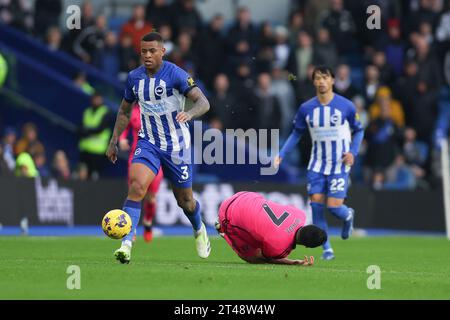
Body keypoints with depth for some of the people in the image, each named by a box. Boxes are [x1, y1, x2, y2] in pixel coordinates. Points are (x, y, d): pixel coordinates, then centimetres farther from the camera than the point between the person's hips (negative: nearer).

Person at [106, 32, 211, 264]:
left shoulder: (175, 75, -15)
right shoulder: (134, 77, 0)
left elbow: (203, 102, -22)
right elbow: (124, 110, 16)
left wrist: (189, 114, -43)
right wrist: (114, 142, 13)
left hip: (176, 145, -2)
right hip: (148, 142, 2)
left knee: (184, 200, 11)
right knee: (136, 186, -23)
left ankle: (199, 230, 45)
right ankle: (126, 245, -28)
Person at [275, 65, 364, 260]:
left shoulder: (346, 106, -7)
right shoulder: (306, 109, -1)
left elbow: (358, 130, 5)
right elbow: (296, 134, 11)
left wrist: (353, 152, -11)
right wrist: (281, 155, -1)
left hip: (340, 164, -3)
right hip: (317, 163, 3)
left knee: (334, 206, -12)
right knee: (316, 203, -8)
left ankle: (348, 216, 27)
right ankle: (327, 249, 4)